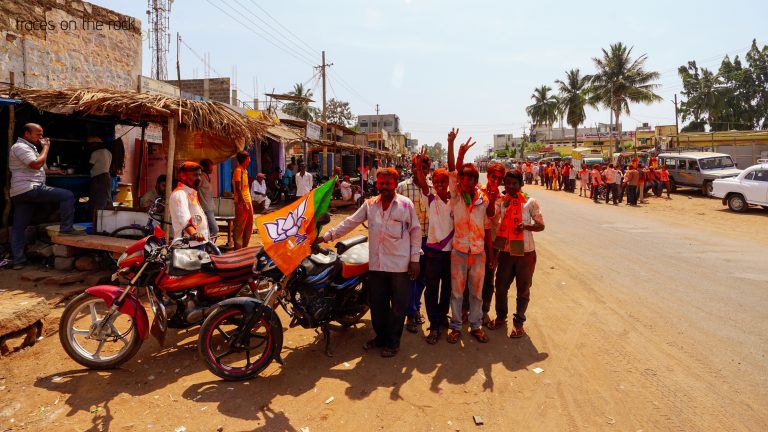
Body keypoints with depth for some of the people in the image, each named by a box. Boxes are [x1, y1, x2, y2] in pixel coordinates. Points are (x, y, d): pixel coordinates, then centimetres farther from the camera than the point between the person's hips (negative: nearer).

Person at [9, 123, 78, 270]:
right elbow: (36, 164, -21)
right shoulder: (20, 147, -8)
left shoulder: (27, 147, 26)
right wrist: (46, 147, -9)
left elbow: (33, 169, 35)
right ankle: (66, 228, -11)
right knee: (68, 196, -13)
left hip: (20, 194, 11)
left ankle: (18, 260, 10)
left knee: (18, 227, 8)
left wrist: (52, 171, 22)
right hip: (30, 189, -11)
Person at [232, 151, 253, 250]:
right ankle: (238, 249, 2)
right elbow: (238, 189, -18)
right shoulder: (238, 171, -13)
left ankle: (244, 247, 23)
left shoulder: (244, 170, 15)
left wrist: (249, 202, 16)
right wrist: (244, 203, -20)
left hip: (248, 201, 9)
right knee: (239, 226, -3)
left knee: (249, 226, 14)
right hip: (242, 203, -9)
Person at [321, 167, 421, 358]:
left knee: (398, 306, 6)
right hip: (376, 264, 4)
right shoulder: (370, 204, 7)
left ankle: (393, 342, 23)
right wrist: (327, 236, -2)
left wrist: (415, 259, -5)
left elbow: (415, 231, -1)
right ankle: (381, 336, 34)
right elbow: (350, 223, 6)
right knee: (377, 303, 15)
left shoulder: (406, 204, -3)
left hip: (400, 264, -4)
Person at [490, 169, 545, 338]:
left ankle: (518, 322, 28)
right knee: (501, 286, 11)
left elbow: (541, 225, -1)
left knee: (523, 289, 10)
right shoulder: (500, 202, 0)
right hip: (506, 252, 2)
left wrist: (526, 226, -20)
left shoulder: (530, 202, -6)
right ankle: (501, 316, 35)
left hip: (526, 252, -2)